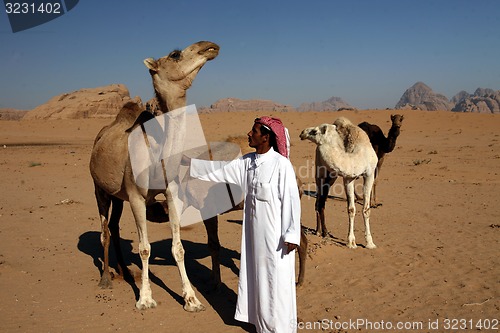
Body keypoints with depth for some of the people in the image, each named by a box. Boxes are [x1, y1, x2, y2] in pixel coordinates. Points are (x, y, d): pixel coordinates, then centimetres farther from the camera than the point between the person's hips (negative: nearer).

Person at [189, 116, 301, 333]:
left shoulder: (281, 164, -18)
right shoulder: (247, 161, 2)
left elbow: (292, 199, -17)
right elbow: (219, 171, 10)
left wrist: (292, 235, -18)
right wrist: (188, 163, 8)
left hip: (276, 232, -7)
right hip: (254, 229, 7)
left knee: (276, 279, 5)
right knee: (256, 274, 17)